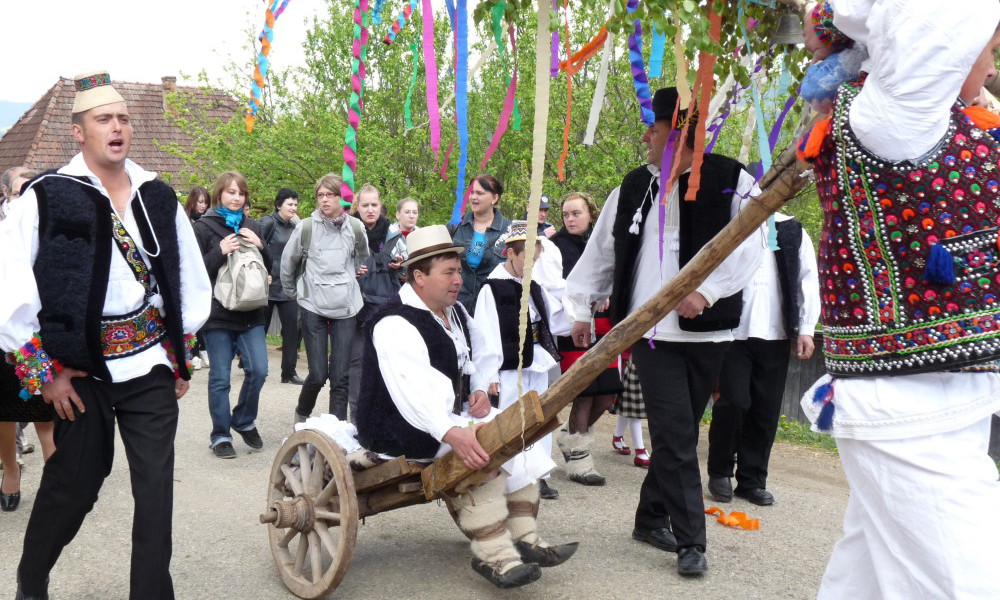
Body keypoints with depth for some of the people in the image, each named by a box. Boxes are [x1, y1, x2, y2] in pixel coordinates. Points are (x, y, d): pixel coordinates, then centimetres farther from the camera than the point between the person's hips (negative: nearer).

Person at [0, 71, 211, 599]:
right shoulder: (46, 198, -4)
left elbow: (191, 281, 15)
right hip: (80, 369, -2)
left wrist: (182, 354, 13)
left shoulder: (159, 199, 7)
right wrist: (43, 371, -8)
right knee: (73, 483, 10)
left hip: (151, 364, 3)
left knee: (156, 486, 1)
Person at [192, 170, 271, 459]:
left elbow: (268, 265, 16)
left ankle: (244, 421, 22)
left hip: (250, 312, 4)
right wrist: (220, 252, -20)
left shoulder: (251, 226, 12)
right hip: (218, 314, -4)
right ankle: (220, 436, 15)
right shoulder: (204, 227, -2)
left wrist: (260, 246, -4)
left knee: (258, 370, -2)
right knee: (220, 378, 2)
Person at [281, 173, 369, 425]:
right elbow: (288, 263, 10)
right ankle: (302, 414, 26)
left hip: (346, 307, 2)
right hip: (313, 307, -1)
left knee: (341, 375, 0)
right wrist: (292, 292, 17)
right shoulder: (306, 227, -4)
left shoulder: (355, 228, 1)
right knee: (318, 374, -1)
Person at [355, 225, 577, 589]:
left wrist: (480, 389, -3)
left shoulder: (455, 313, 9)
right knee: (483, 445, -28)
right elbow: (412, 391, -36)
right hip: (403, 429, -10)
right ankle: (494, 556, -23)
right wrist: (451, 434, -49)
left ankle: (524, 538, -1)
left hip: (451, 416, 10)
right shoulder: (395, 324, -21)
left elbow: (484, 356, 20)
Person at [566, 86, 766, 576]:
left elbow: (748, 246, -11)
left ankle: (651, 518, 28)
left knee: (676, 434, 10)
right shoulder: (634, 186, 8)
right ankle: (690, 542, 2)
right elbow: (602, 249, 16)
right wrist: (582, 307, 17)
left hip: (706, 331, -1)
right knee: (676, 436, -5)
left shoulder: (730, 181, -3)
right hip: (652, 331, 1)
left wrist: (708, 290, -24)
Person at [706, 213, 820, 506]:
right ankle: (720, 472, 13)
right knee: (733, 402, -7)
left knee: (766, 410, 4)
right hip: (732, 332, -2)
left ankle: (752, 480, 16)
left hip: (775, 336, 2)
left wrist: (805, 329, 4)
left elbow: (808, 281, 9)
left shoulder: (793, 232, 8)